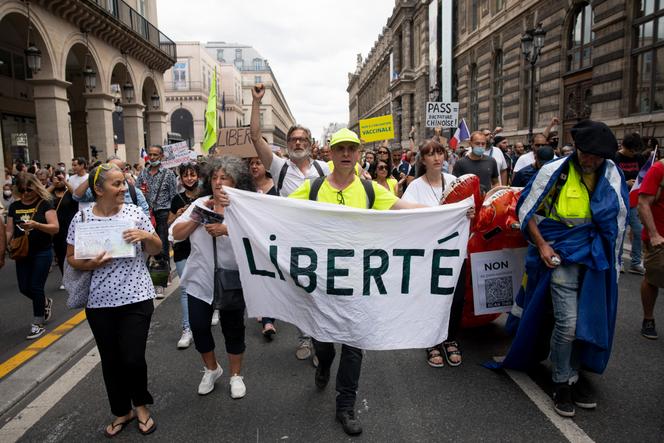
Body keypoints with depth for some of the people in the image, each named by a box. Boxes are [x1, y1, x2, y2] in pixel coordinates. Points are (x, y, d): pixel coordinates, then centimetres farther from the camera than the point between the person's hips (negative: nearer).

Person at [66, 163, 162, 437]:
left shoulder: (135, 212, -3)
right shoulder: (81, 218, -2)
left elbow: (155, 250, 4)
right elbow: (71, 258, 5)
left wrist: (146, 235, -16)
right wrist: (90, 264, -15)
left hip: (136, 298, -1)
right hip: (99, 302, 2)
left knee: (133, 359, -3)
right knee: (110, 360, 12)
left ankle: (141, 405, 27)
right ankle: (122, 412, 35)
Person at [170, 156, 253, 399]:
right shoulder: (199, 204, 2)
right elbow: (176, 234, -1)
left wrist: (227, 229, -34)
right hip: (200, 279, 4)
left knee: (233, 328, 10)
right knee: (198, 326, 11)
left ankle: (236, 375, 34)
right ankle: (211, 369, 38)